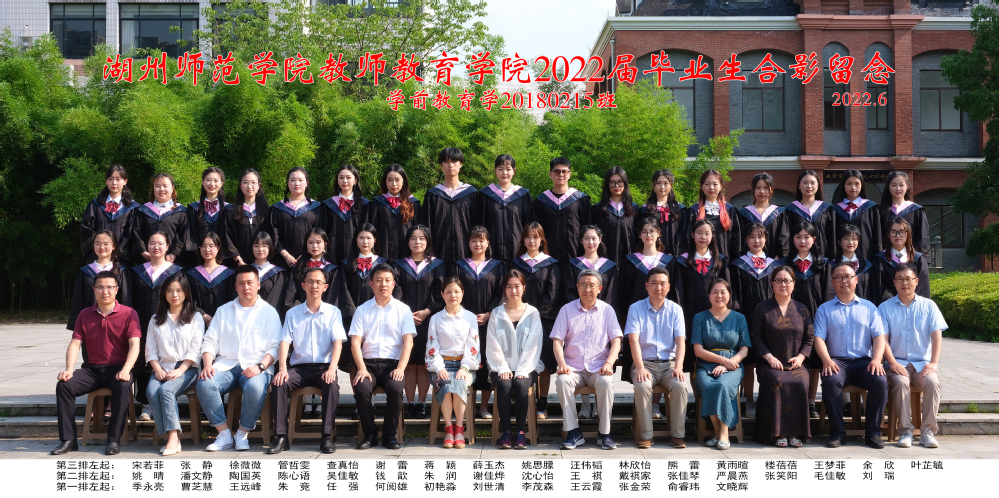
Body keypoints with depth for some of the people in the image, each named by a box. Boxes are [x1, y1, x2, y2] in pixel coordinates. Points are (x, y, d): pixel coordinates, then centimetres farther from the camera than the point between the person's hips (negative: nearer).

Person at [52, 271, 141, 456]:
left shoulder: (129, 314, -1)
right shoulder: (85, 315, 11)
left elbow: (134, 345, -10)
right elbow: (75, 343, 3)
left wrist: (125, 370, -26)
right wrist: (69, 369, -15)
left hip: (118, 369, -3)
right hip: (92, 369, 4)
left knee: (122, 386, -36)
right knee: (64, 385, -21)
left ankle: (113, 440, -28)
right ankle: (68, 440, -16)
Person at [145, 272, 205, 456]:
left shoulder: (195, 318, 11)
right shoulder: (156, 320, 21)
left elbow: (195, 349, 1)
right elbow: (150, 349, 12)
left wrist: (180, 370, -12)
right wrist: (158, 369, -6)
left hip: (187, 369, -3)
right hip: (162, 369, 3)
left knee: (166, 390, -32)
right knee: (151, 392, -29)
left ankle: (173, 438, -33)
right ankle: (172, 438, -29)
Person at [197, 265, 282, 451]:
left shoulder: (269, 312, 11)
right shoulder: (223, 310, 21)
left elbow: (274, 348, 3)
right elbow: (210, 342, 14)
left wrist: (259, 366, -15)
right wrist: (208, 364, -6)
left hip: (255, 367, -3)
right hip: (225, 365, 3)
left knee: (255, 387, -36)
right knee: (204, 383, -28)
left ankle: (242, 434, -14)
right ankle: (224, 434, -16)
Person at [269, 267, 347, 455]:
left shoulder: (333, 312, 9)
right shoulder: (292, 313, 12)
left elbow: (338, 342, -3)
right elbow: (284, 342, 2)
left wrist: (331, 369, -19)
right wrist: (282, 368, -16)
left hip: (323, 366, -1)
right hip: (299, 367, 1)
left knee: (331, 385, -34)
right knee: (279, 383, -28)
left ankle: (327, 437, -28)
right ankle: (281, 437, -25)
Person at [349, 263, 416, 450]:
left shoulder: (403, 310, 9)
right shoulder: (362, 310, 11)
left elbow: (408, 342, 0)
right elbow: (355, 342, 2)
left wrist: (400, 368, -15)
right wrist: (361, 368, -14)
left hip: (393, 363, -1)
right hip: (369, 363, 1)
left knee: (395, 388, -32)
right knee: (361, 388, -30)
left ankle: (389, 434, -10)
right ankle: (370, 433, -8)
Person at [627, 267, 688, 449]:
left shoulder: (675, 310, 9)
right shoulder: (636, 309, 3)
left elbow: (680, 341, -1)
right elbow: (634, 340, -8)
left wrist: (678, 366, -18)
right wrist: (640, 368, -22)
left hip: (669, 363, 1)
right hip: (645, 362, -1)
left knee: (680, 386, -29)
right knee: (642, 386, -32)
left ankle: (677, 435, -16)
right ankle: (645, 436, -20)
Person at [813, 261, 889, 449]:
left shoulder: (868, 307, 18)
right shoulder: (824, 309, 15)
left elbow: (879, 336, 8)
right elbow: (819, 338, 3)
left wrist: (876, 359, -11)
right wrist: (826, 360, -16)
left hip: (864, 361, 1)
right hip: (837, 361, -1)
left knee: (880, 381, -30)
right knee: (830, 380, -34)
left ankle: (872, 431, -16)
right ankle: (837, 431, -22)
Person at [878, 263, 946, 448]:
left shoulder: (928, 305, 11)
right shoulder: (885, 307, 9)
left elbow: (937, 335, 2)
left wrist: (933, 362, -12)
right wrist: (893, 363, -15)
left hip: (923, 362, 1)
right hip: (898, 362, -1)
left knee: (932, 382, -30)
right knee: (900, 382, -32)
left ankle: (928, 431, -21)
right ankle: (906, 431, -25)